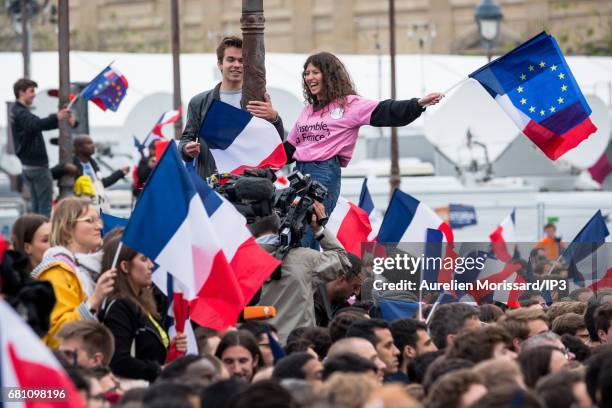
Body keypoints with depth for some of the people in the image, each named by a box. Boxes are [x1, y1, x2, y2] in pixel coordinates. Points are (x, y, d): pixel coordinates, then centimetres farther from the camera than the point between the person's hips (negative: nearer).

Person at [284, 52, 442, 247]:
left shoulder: (349, 105, -1)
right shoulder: (308, 110, 20)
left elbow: (385, 112, -12)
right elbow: (290, 147, 25)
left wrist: (419, 103, -25)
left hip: (325, 174, -7)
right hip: (300, 172, 7)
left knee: (303, 240, -13)